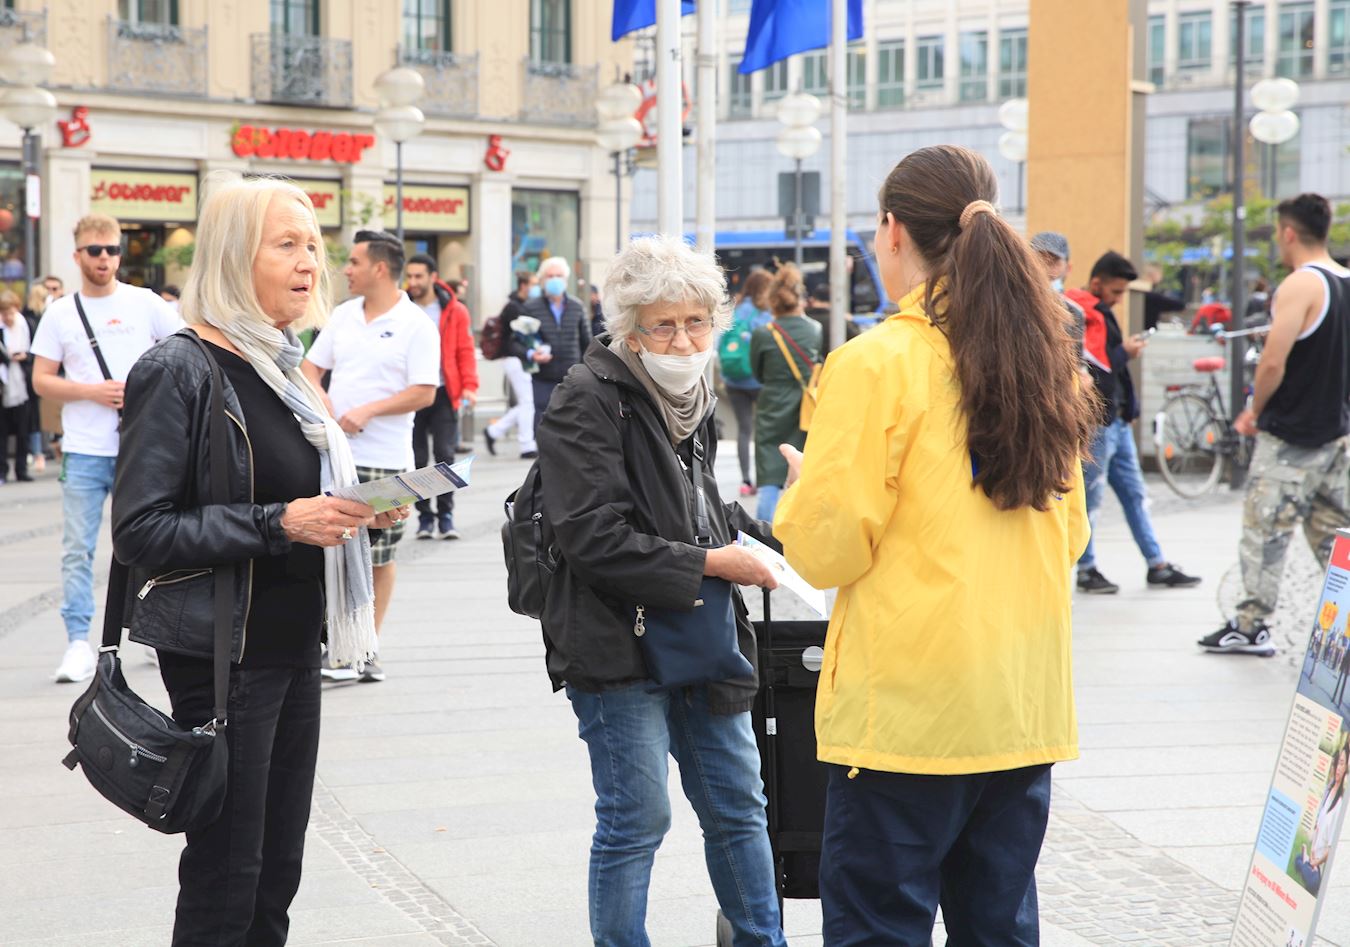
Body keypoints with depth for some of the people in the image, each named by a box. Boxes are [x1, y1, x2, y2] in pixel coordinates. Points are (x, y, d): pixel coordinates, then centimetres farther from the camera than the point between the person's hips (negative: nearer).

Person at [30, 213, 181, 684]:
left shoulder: (144, 303, 3)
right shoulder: (60, 313, 5)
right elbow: (41, 379, 4)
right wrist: (93, 391, -11)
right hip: (83, 451, 0)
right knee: (77, 550, -1)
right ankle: (78, 643, 2)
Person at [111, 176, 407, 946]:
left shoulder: (283, 368, 13)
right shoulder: (183, 371, -13)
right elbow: (140, 532, -18)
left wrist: (357, 512, 4)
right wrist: (278, 525, -23)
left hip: (294, 644, 8)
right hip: (224, 653, -8)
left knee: (277, 878, 12)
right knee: (225, 882, -2)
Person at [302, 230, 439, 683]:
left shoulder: (415, 325, -6)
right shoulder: (343, 315, 11)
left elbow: (424, 392, -11)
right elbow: (309, 366, 15)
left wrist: (368, 410, -18)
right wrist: (324, 405, -5)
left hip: (385, 459, -4)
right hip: (334, 454, 5)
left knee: (378, 558, 4)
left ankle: (367, 649, 14)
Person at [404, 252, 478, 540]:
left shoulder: (454, 311, 2)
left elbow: (465, 352, 3)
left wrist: (469, 386, -9)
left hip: (443, 393, -1)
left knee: (445, 455, -4)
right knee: (416, 459, 4)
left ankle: (445, 514, 6)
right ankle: (425, 516, 13)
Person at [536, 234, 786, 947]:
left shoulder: (689, 398, 13)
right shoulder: (586, 406, -13)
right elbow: (595, 539, -21)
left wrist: (763, 539, 9)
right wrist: (709, 563, -18)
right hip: (617, 643, -8)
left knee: (738, 804, 14)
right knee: (636, 820, -3)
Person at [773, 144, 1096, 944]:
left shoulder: (879, 362, -12)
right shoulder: (1043, 360, 6)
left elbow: (828, 550, -11)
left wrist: (801, 484, 8)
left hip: (907, 708, -6)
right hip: (1026, 705, 6)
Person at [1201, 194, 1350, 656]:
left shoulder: (1300, 285, -16)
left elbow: (1273, 363, -22)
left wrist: (1255, 410, -7)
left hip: (1289, 436, -8)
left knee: (1264, 531, 0)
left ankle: (1250, 626, 4)